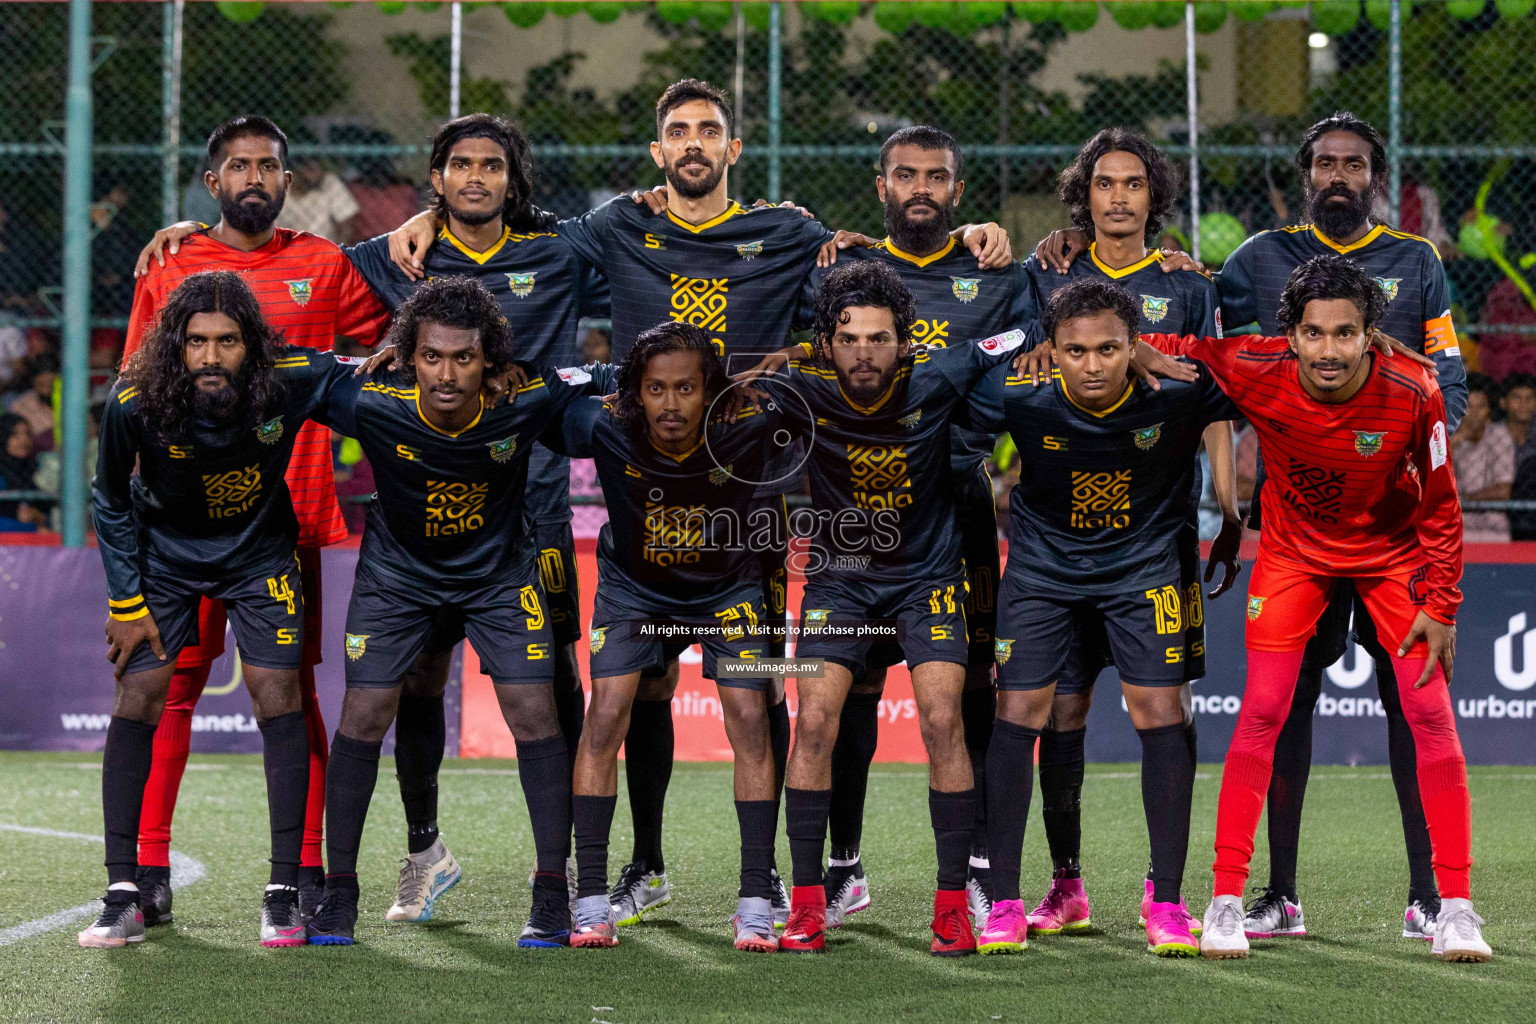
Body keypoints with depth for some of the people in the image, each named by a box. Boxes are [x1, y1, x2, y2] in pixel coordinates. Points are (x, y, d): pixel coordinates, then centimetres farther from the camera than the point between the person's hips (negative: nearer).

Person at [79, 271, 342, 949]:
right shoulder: (134, 404, -26)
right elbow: (110, 500, -8)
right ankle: (123, 895, 0)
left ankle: (284, 892, -2)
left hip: (259, 554, 0)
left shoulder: (293, 381, -28)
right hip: (164, 554, 0)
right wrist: (125, 602, -7)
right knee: (136, 701, -8)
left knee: (278, 699, -10)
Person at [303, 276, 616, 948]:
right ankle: (338, 894, 8)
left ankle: (553, 895, 3)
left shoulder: (526, 399, -27)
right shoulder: (373, 402, -30)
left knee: (534, 712, -9)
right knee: (364, 713, -6)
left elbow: (609, 383, -8)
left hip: (499, 570, 0)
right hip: (398, 567, 0)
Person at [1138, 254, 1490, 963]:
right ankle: (1225, 901, -1)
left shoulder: (1412, 395, -27)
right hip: (1294, 549, 0)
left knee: (1432, 715, -6)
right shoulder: (1256, 373, -27)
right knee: (1262, 713, -8)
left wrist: (1440, 607, -11)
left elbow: (1439, 508, -13)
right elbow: (1170, 347, -9)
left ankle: (1455, 906, 2)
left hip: (1391, 552, 0)